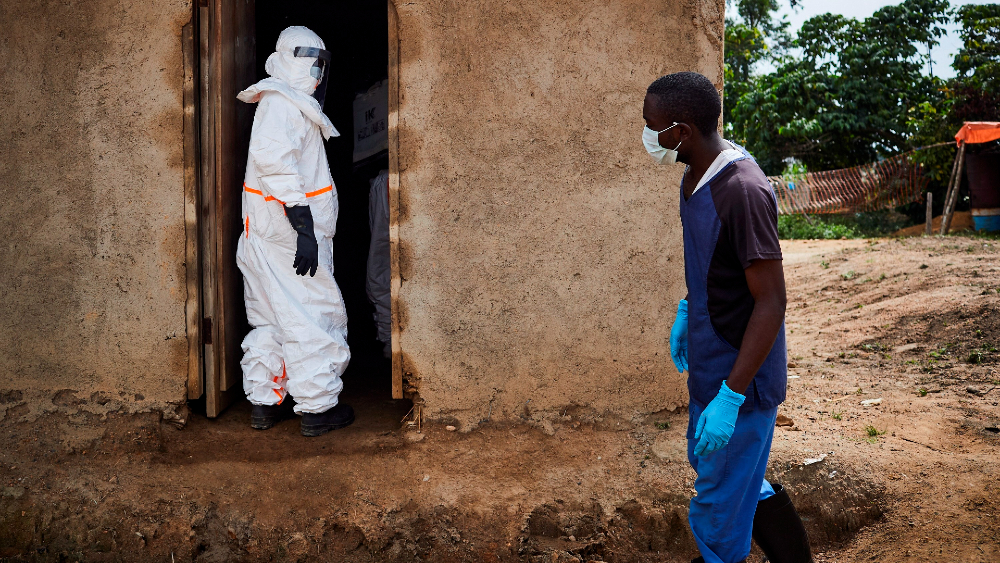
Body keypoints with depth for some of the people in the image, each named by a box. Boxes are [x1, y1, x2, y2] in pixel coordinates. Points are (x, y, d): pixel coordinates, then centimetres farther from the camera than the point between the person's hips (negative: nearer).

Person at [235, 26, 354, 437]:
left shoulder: (282, 102, 21)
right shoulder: (282, 102, -11)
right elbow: (273, 156, -26)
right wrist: (303, 226, -30)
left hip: (265, 234, 10)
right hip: (289, 233, -10)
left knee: (270, 318, 15)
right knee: (313, 318, -1)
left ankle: (264, 403, 24)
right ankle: (317, 409, 7)